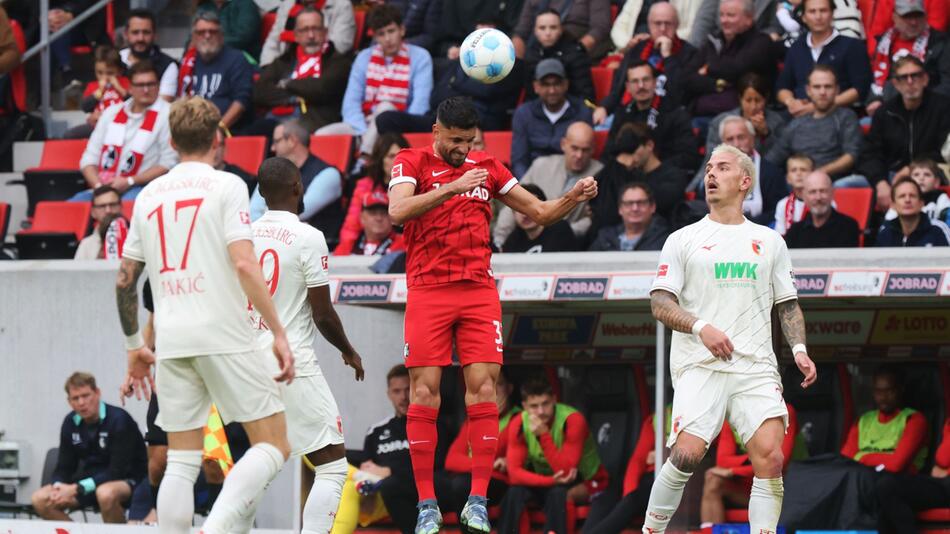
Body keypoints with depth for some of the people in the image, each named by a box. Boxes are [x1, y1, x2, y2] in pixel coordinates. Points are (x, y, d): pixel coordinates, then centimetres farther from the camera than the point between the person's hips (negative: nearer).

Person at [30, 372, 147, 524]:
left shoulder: (118, 419, -18)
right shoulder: (71, 422, 2)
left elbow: (118, 470, -22)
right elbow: (64, 467, 7)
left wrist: (77, 489, -27)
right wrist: (58, 486, -18)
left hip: (126, 481, -6)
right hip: (90, 481, 6)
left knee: (106, 494, -41)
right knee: (40, 499, -10)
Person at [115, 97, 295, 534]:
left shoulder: (149, 195, 14)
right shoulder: (226, 186, -2)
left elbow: (125, 280, 17)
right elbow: (244, 264, -13)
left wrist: (134, 346, 28)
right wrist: (279, 333, -10)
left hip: (170, 344, 5)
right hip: (225, 335, -5)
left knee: (182, 462, 8)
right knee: (273, 445, 0)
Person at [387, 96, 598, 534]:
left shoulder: (486, 167, 13)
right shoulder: (411, 162, 2)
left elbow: (541, 213, 18)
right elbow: (398, 211, -18)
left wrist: (575, 197, -2)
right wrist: (453, 186, -27)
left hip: (478, 290, 3)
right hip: (428, 290, -3)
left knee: (482, 389, -7)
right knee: (424, 392, -6)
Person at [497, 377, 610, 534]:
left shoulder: (572, 420, -26)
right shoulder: (519, 424, -15)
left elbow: (565, 471, -31)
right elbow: (514, 473, -21)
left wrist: (544, 435, -39)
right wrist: (551, 480, -34)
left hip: (586, 483, -4)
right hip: (545, 481, 4)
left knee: (557, 493, -35)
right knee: (515, 491, -26)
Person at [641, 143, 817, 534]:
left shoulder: (769, 242, 17)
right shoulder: (683, 240, 10)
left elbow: (787, 304, 22)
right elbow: (660, 303, 3)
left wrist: (799, 348, 5)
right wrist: (701, 328, -13)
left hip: (756, 367, 2)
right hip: (698, 366, -2)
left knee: (770, 457, -14)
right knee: (687, 455, -19)